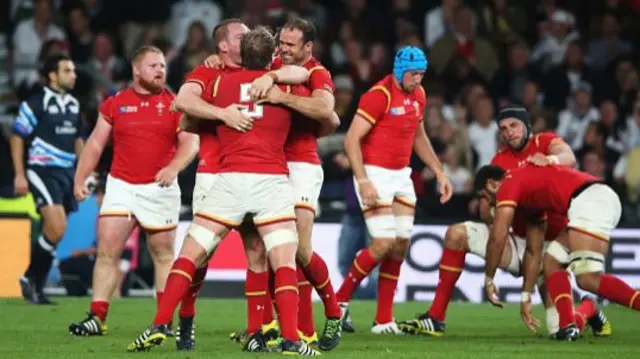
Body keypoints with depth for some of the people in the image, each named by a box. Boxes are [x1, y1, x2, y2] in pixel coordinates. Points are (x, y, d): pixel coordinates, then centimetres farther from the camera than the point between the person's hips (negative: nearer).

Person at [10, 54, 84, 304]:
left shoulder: (74, 105, 13)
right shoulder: (36, 103, -7)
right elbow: (16, 137, -5)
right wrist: (19, 175, -10)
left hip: (67, 172, 7)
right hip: (43, 170, -7)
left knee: (52, 232, 6)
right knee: (56, 229, -19)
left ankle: (36, 288, 14)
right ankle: (31, 278, -3)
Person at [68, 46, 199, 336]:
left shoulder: (174, 104, 1)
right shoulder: (115, 104, 6)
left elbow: (190, 142, -6)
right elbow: (96, 144, 11)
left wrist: (173, 167, -23)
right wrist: (80, 179, 2)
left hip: (160, 188, -1)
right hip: (121, 186, 1)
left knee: (163, 254, 6)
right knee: (107, 251, -7)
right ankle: (97, 318, -6)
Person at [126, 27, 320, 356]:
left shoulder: (220, 83, 10)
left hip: (230, 179, 1)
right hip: (272, 180, -1)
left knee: (190, 255, 7)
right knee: (284, 264, -3)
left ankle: (160, 326, -1)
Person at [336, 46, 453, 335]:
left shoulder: (418, 95, 8)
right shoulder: (379, 95, -17)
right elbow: (352, 140, -18)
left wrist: (439, 172, 19)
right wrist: (363, 181, -25)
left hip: (401, 175, 8)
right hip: (375, 174, -8)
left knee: (401, 245, 2)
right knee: (384, 244, -14)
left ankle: (384, 320, 7)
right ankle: (340, 302, 3)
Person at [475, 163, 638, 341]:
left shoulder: (508, 184, 7)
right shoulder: (529, 190, 33)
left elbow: (497, 239, -1)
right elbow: (534, 251, 36)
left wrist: (489, 279, 12)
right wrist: (526, 296, 38)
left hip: (590, 199, -10)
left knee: (588, 279, -19)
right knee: (551, 261, 18)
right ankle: (569, 326, 7)